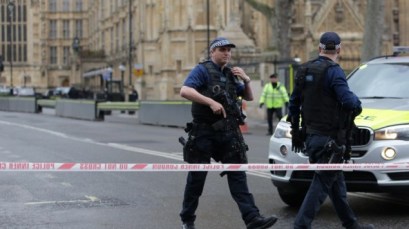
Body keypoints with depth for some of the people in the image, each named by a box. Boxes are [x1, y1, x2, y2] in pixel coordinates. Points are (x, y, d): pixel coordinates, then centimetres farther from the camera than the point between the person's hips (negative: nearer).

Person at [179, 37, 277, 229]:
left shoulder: (230, 74, 14)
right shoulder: (202, 70, -5)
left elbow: (249, 97, 19)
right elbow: (184, 91, -20)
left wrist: (246, 80, 0)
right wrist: (211, 102, -27)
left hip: (228, 133, 5)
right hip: (204, 132, -5)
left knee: (237, 175, -4)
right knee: (197, 177, 5)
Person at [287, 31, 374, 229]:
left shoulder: (304, 71, 9)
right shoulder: (333, 71, -15)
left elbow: (294, 103, 15)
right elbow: (348, 101, -26)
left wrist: (296, 131, 24)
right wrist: (357, 104, -2)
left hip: (310, 136, 8)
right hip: (329, 138, -8)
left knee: (336, 181, 18)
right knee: (322, 183, -5)